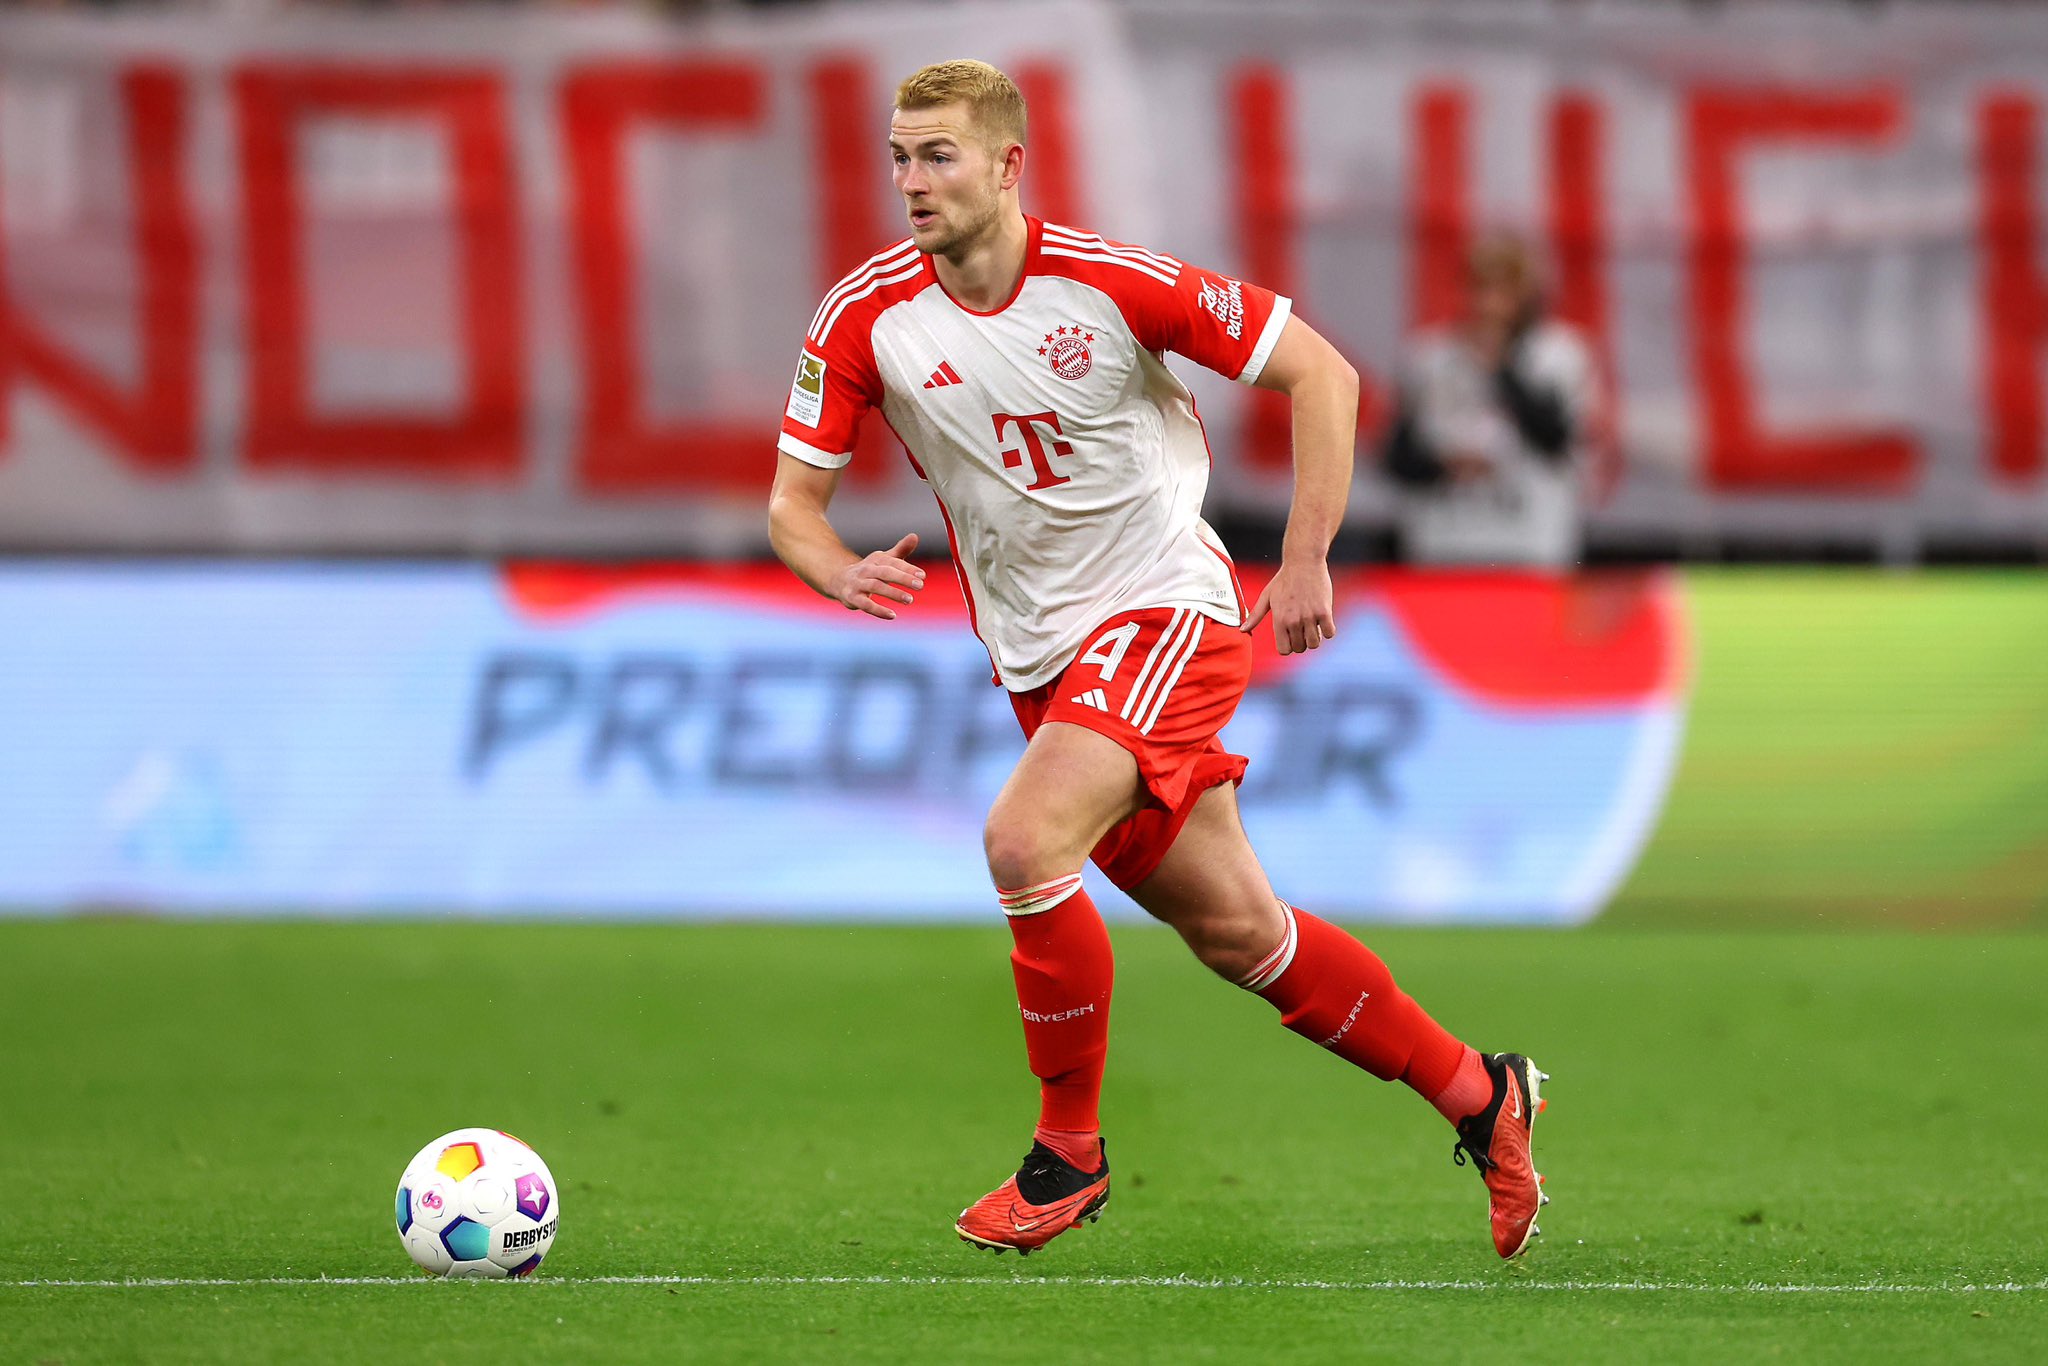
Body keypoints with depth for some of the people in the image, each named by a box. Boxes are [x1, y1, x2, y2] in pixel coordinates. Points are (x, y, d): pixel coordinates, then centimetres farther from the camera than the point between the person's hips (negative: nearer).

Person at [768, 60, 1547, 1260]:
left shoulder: (1110, 282, -16)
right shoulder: (869, 318, -6)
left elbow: (1320, 371, -8)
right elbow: (793, 501, 0)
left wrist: (1307, 564, -11)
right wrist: (844, 574, -23)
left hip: (1167, 610, -5)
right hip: (1040, 656, 5)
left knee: (1024, 843, -26)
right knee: (1237, 933, 8)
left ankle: (1070, 1150, -9)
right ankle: (1480, 1095, 26)